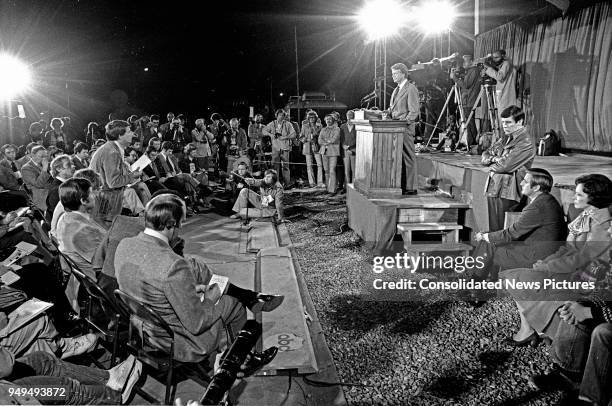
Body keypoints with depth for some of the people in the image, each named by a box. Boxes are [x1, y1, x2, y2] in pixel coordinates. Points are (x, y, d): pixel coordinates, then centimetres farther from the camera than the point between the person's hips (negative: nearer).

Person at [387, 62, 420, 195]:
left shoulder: (411, 89, -7)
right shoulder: (397, 89, 20)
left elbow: (414, 111, -13)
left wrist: (403, 122, -19)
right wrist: (389, 112, 7)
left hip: (406, 128, -9)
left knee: (408, 157, -5)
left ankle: (411, 187, -1)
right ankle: (401, 185, 13)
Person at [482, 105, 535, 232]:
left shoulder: (526, 144, -11)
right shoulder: (504, 140, 16)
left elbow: (506, 166, -19)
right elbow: (484, 157, 15)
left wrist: (492, 164, 0)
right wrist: (494, 158, -6)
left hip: (507, 194, -8)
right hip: (493, 189, 8)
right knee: (493, 229, 11)